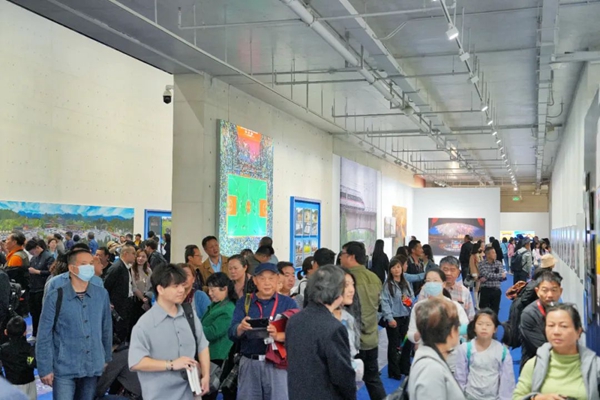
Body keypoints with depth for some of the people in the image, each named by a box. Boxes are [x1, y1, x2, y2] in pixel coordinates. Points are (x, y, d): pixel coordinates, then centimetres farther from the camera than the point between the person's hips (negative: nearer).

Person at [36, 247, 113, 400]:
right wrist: (45, 369, -6)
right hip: (64, 369, -3)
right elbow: (44, 336, -6)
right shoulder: (55, 297, -10)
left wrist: (107, 358, 13)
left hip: (93, 368, 3)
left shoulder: (102, 294, -1)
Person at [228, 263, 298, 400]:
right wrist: (241, 328, -24)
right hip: (249, 364, 2)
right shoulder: (243, 303, 8)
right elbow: (232, 333, 0)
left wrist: (277, 336, -27)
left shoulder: (288, 303, 3)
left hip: (277, 364, -2)